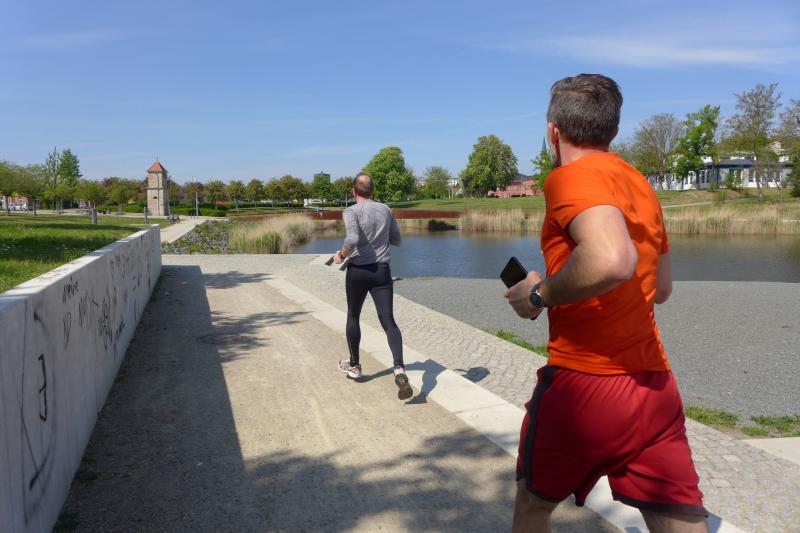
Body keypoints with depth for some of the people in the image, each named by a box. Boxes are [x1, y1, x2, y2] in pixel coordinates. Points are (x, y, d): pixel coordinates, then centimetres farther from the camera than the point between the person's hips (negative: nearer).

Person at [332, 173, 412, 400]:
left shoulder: (351, 211, -9)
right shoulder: (386, 210, 6)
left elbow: (352, 240, -25)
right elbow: (397, 241, 14)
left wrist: (341, 256, -7)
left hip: (358, 271, -3)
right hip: (382, 271, 3)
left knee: (353, 316, 19)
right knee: (388, 321, -2)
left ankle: (354, 365, 33)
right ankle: (399, 369, -22)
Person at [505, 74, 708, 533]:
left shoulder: (573, 176, -13)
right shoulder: (640, 185, 13)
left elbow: (611, 260, -33)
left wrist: (540, 294, -16)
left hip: (583, 383, -7)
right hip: (656, 385, 7)